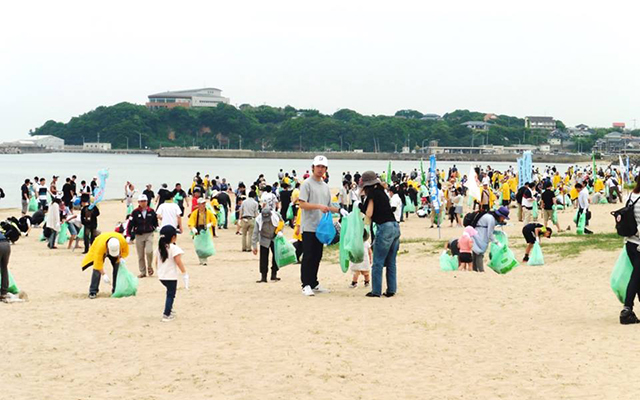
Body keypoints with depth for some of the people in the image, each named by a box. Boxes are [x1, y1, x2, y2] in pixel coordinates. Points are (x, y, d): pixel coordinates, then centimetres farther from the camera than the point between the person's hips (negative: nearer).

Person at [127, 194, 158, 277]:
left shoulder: (151, 211, 1)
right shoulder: (135, 212, -3)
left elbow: (155, 222, 16)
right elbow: (130, 224, -2)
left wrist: (156, 228, 7)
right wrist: (129, 235, -5)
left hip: (149, 234, 0)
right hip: (139, 235, 1)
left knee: (149, 251, -19)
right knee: (140, 255, 6)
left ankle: (149, 266, 7)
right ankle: (143, 272, 18)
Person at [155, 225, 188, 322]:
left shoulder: (159, 248, 5)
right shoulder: (173, 248, -16)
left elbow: (157, 261, 12)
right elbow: (178, 262, -19)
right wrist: (185, 273, -14)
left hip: (161, 276, 7)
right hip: (171, 276, -7)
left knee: (170, 292, 26)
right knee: (170, 294, 1)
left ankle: (169, 310, 30)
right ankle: (166, 315, -3)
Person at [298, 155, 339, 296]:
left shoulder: (325, 186, 17)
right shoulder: (307, 184, -5)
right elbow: (302, 204, -14)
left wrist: (341, 210, 6)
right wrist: (318, 206, -24)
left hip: (321, 227, 7)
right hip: (309, 227, -7)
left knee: (317, 257, 10)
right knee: (308, 257, -7)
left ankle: (314, 284, 17)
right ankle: (306, 285, -4)